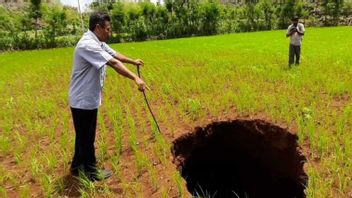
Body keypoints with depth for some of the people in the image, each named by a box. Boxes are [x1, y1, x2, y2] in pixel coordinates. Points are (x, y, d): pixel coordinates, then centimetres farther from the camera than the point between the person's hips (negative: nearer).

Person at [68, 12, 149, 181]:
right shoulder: (88, 44, -24)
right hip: (83, 100, -10)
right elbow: (114, 63, -32)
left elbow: (115, 54, 22)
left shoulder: (99, 43, 8)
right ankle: (90, 172, 22)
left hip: (90, 98, 10)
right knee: (86, 137, 5)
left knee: (84, 135, 20)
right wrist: (136, 79, -35)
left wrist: (133, 61, 34)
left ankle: (77, 167, 37)